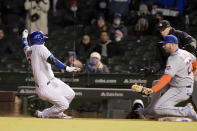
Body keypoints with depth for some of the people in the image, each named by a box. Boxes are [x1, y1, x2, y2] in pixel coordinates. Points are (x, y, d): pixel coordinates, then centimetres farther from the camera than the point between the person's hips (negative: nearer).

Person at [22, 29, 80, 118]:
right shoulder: (40, 48, -14)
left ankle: (58, 114, 25)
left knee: (70, 94, 11)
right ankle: (42, 114, 7)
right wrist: (66, 68, -36)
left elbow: (25, 46, 37)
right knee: (64, 105, -8)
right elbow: (52, 60, -29)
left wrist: (24, 37, 57)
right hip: (45, 87, -10)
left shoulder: (28, 50, 10)